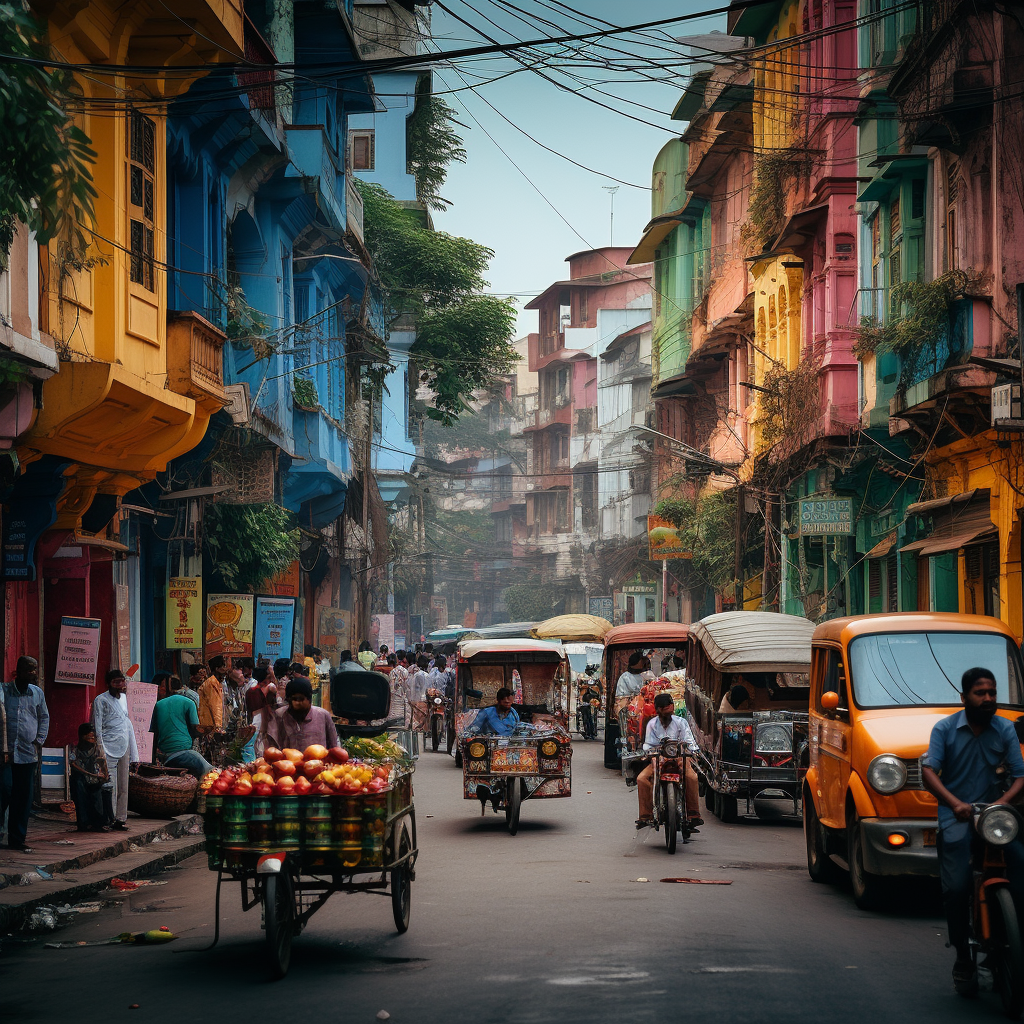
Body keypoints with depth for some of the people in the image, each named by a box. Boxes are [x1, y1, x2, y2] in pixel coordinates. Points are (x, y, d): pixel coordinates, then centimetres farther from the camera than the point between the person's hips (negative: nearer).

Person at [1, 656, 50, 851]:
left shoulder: (37, 693, 11)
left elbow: (44, 717, 23)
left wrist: (39, 740, 11)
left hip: (28, 753, 4)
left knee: (24, 798, 5)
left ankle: (17, 839, 13)